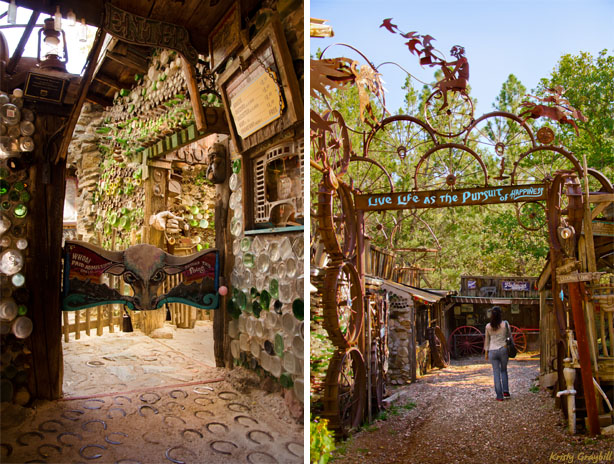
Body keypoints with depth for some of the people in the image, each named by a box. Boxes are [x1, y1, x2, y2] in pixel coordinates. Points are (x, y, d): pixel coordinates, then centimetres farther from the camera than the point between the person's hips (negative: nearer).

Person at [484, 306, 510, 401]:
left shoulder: (488, 326, -3)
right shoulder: (504, 324, -7)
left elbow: (487, 340, 5)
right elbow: (508, 336, 1)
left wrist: (486, 352, 13)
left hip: (492, 351, 0)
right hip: (503, 350, 0)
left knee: (496, 373, 6)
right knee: (504, 370, 20)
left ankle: (499, 396, 7)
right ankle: (505, 391, 13)